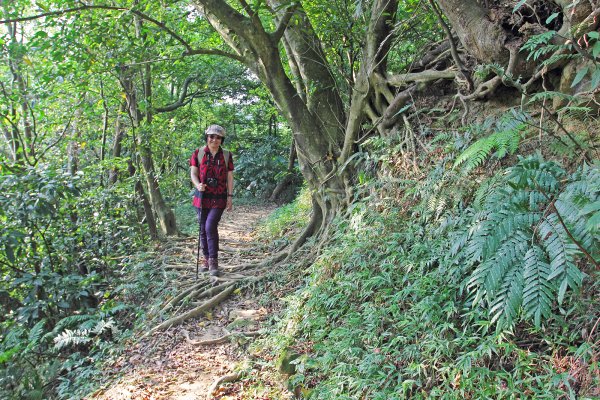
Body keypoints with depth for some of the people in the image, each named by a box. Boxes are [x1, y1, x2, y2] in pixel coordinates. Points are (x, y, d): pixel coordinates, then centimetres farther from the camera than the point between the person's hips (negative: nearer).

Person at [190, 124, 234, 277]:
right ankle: (207, 260, 23)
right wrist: (198, 185, -24)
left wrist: (230, 197, -1)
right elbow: (193, 173, -3)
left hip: (219, 198, -2)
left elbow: (230, 178, 5)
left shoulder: (227, 156, 4)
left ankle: (214, 262, -8)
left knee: (211, 226, -17)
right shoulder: (198, 154, 3)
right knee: (203, 229, 8)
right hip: (202, 197, 2)